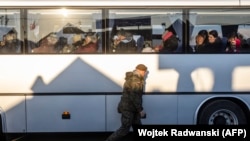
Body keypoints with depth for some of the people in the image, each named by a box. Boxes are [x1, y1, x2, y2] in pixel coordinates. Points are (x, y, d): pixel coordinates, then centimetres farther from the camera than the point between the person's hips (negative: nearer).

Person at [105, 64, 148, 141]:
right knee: (124, 130, -6)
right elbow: (134, 97, -23)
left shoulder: (132, 78, 15)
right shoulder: (135, 80, -18)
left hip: (132, 108, 10)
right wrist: (140, 110, -18)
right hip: (128, 108, -10)